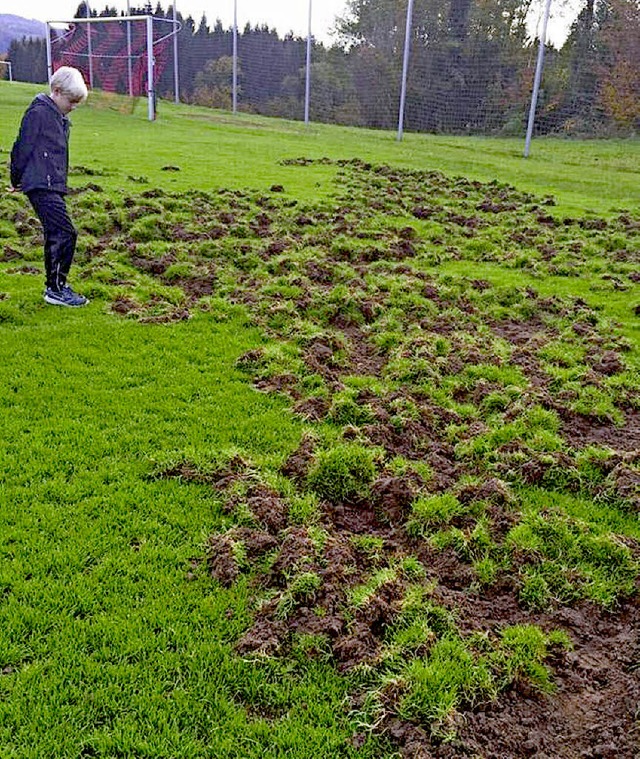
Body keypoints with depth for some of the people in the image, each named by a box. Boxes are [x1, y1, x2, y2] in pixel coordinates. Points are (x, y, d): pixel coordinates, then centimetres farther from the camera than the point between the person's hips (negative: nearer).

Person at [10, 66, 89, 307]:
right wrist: (17, 180, 1)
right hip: (41, 187, -9)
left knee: (56, 237, 11)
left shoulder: (61, 118, 18)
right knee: (66, 234, -13)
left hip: (54, 188, 9)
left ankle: (55, 287, 20)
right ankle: (56, 289, -7)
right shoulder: (39, 113, -11)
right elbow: (23, 147, -9)